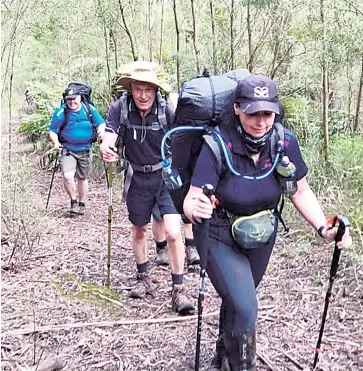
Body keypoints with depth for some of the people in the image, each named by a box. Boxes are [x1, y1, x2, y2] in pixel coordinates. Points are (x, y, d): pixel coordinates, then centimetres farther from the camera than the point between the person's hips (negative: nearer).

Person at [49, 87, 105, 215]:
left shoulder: (89, 109, -5)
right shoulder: (61, 112, -11)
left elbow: (101, 123, 5)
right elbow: (52, 131, -5)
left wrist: (101, 131, -17)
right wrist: (56, 142, -23)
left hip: (85, 150, 2)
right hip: (68, 150, -2)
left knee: (82, 178, 15)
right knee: (67, 176, -21)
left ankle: (82, 204, 33)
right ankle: (74, 201, 2)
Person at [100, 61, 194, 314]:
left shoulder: (167, 111, -17)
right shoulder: (120, 108, -13)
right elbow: (109, 135, -23)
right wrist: (106, 147, -47)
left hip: (167, 176, -2)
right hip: (138, 179, 3)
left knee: (173, 233, -13)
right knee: (139, 230, 17)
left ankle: (179, 290, 0)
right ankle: (144, 279, 38)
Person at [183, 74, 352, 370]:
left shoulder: (285, 142, -18)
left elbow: (301, 191, -6)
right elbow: (192, 199, -31)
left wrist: (323, 228, -19)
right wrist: (195, 208, -54)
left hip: (262, 237, 4)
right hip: (220, 238, -4)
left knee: (238, 300, 24)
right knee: (245, 310, -16)